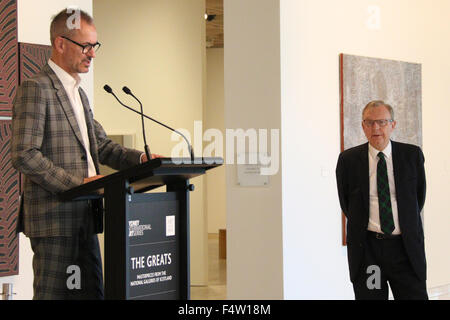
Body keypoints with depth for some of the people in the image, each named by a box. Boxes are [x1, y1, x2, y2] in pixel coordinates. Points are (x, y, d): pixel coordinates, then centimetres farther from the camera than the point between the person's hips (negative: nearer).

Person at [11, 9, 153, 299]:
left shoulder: (78, 92, 20)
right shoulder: (36, 89, -10)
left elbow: (102, 146, 22)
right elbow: (24, 155, -17)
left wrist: (140, 159, 4)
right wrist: (77, 183, -20)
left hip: (84, 217, 9)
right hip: (55, 218, -9)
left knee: (92, 292, 9)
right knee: (54, 294, -5)